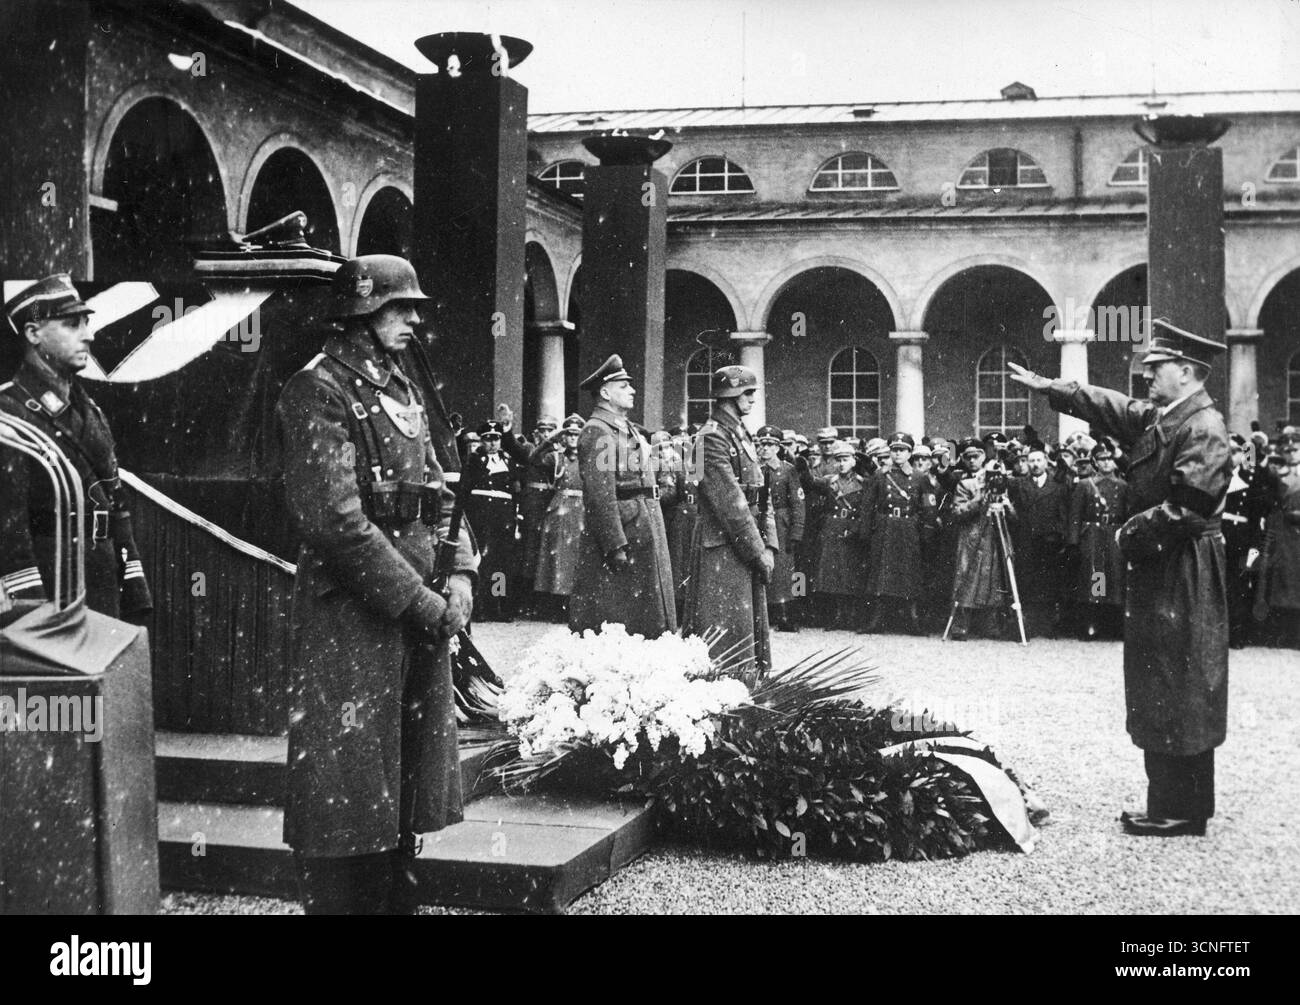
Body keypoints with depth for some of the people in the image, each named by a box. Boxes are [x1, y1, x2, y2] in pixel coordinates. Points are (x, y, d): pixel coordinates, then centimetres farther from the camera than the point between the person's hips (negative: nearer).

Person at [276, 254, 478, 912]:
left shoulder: (400, 390, 14)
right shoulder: (319, 391, -12)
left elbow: (436, 493, 17)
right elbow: (335, 521, -20)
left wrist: (460, 575, 0)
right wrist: (423, 603, -18)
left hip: (422, 614, 8)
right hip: (352, 620, -8)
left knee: (406, 790, 16)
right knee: (349, 795, -1)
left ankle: (396, 900, 29)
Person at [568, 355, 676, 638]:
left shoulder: (629, 430, 19)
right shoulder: (597, 432, -13)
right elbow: (600, 494, -20)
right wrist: (615, 546, -25)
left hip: (644, 531, 10)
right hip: (622, 532, -10)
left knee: (647, 622, 12)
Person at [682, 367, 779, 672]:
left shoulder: (743, 435, 16)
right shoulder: (712, 437, -13)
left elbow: (761, 495, 14)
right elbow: (730, 503, -18)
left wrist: (768, 546, 4)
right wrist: (757, 551, -16)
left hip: (749, 547, 9)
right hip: (723, 550, -9)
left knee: (754, 631, 12)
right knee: (730, 634, -5)